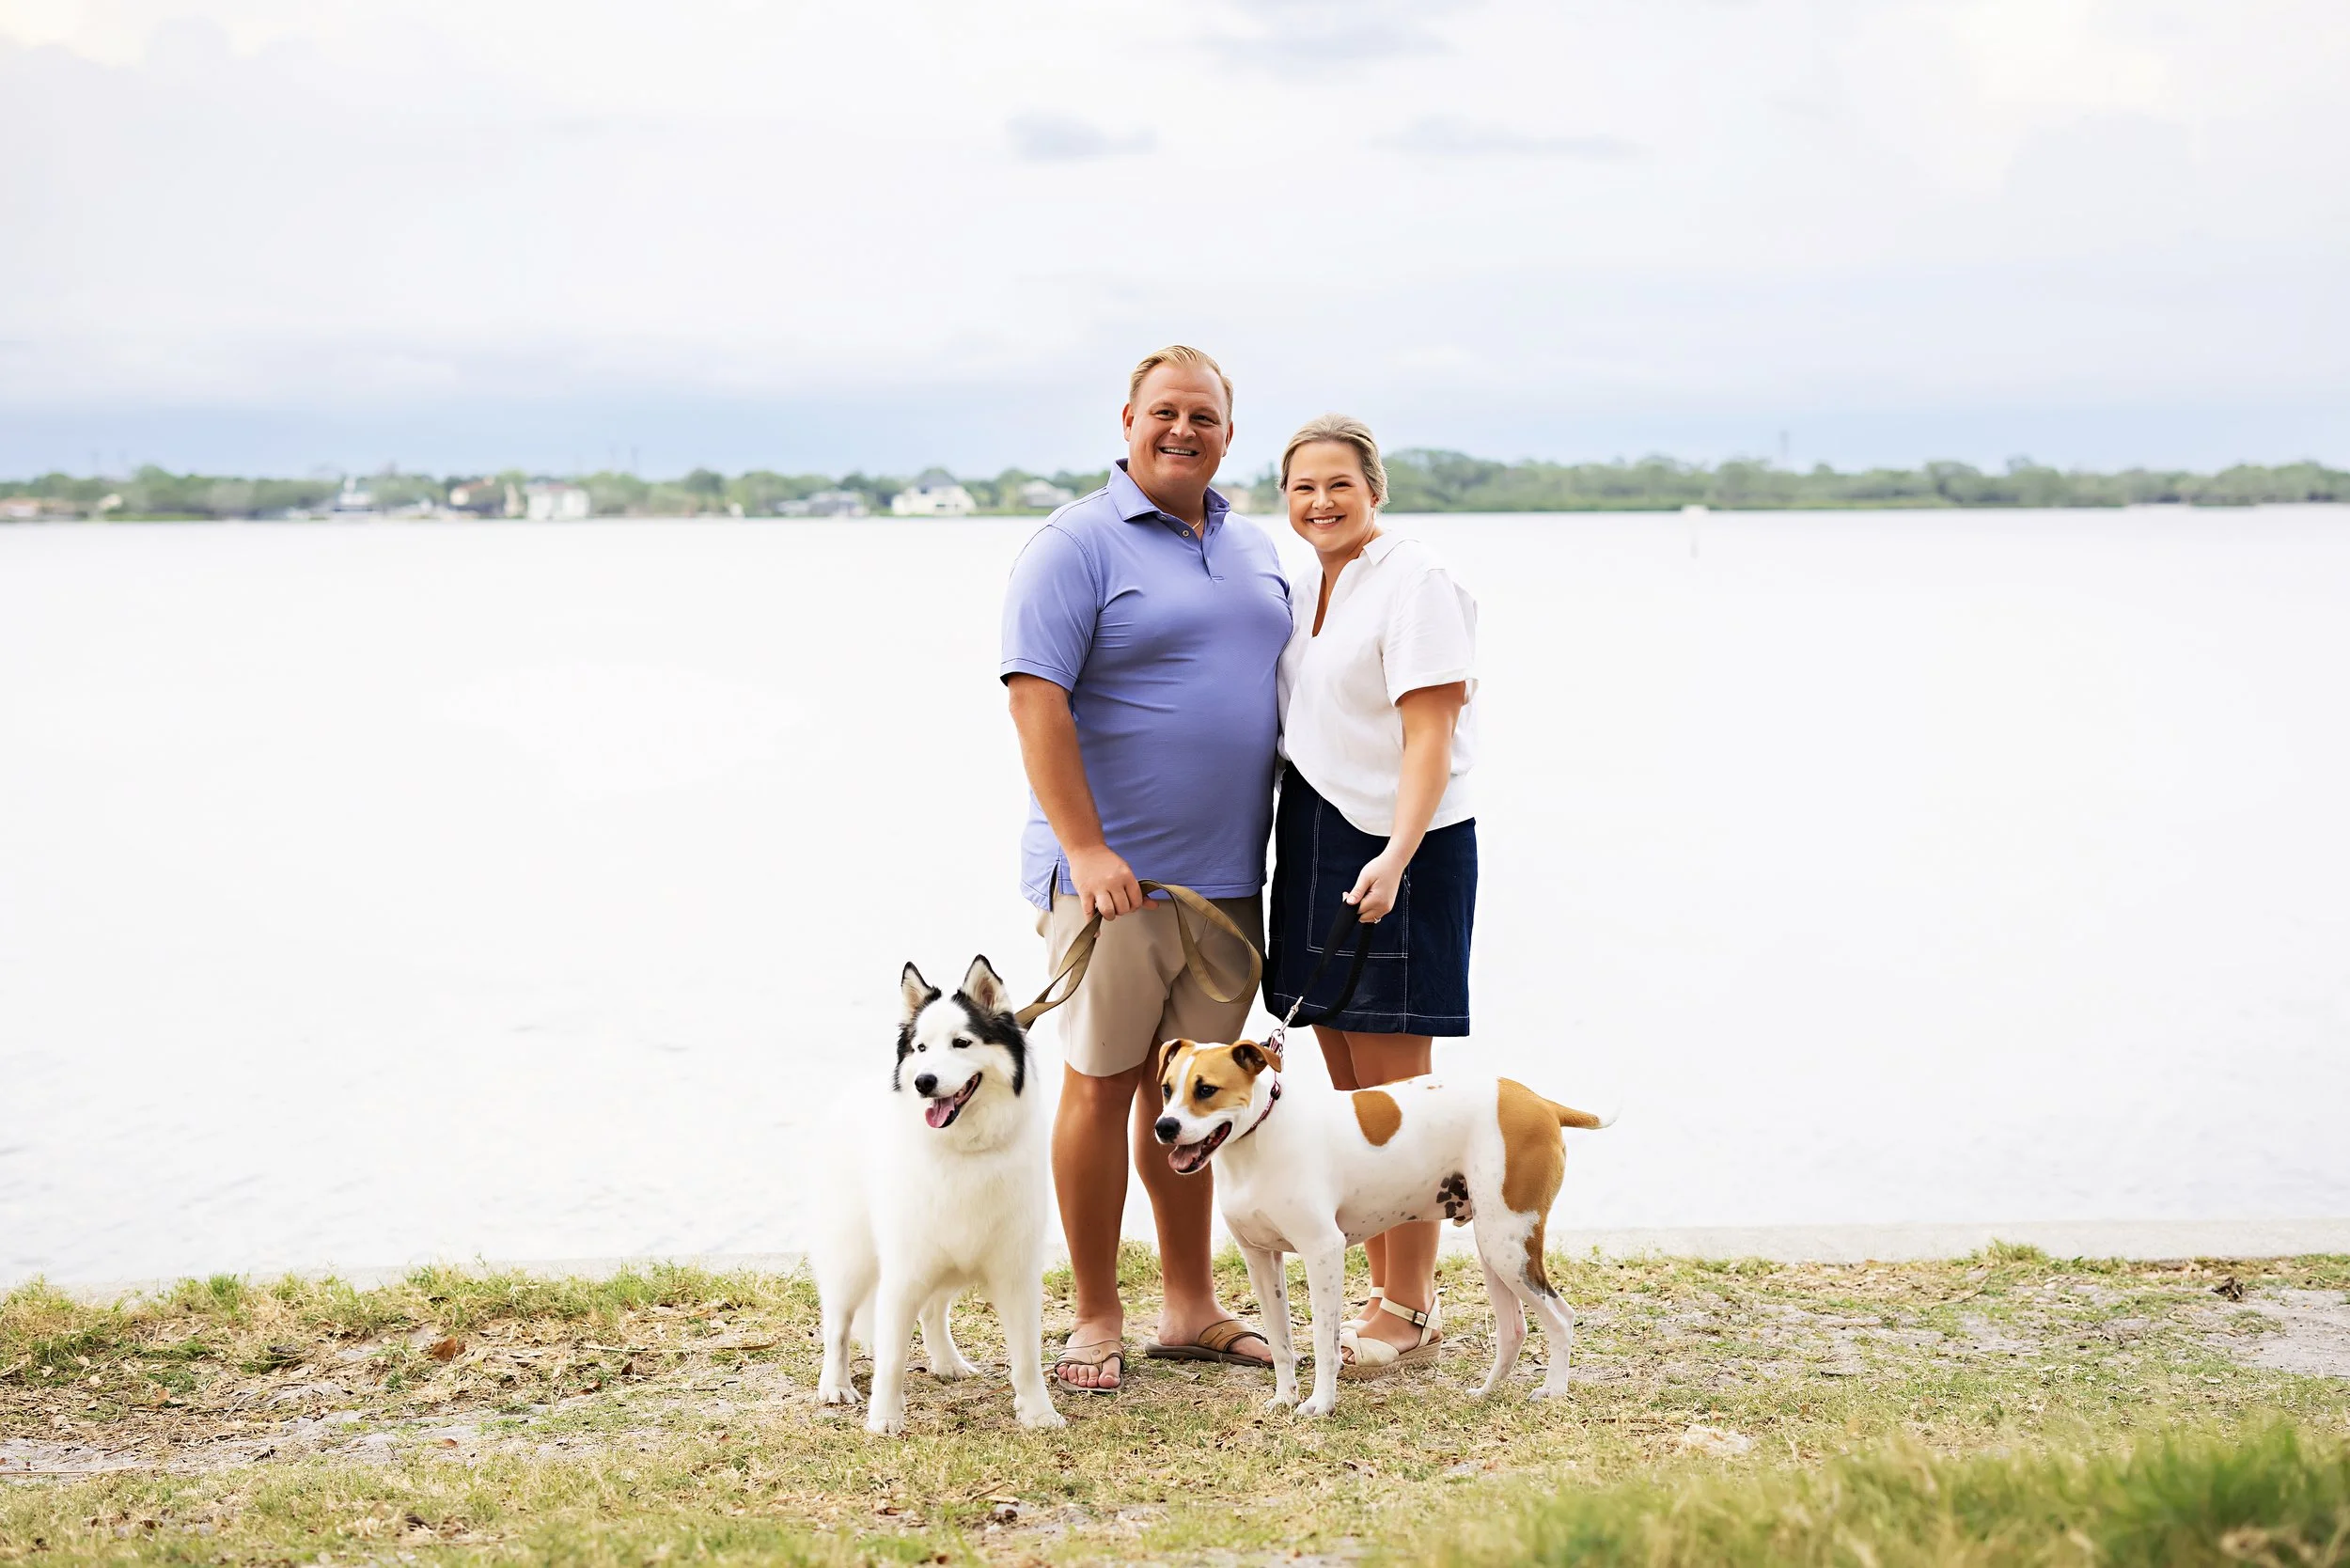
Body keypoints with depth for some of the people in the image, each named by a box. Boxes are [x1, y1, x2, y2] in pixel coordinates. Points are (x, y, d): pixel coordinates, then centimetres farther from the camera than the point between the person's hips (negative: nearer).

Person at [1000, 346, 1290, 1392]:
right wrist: (1086, 850, -22)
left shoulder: (1254, 550, 15)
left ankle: (1190, 1307, 21)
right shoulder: (1074, 545, -7)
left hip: (1225, 875, 6)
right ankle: (1096, 1319, 7)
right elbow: (1036, 700, -15)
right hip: (1113, 873, -6)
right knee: (1102, 1080, -2)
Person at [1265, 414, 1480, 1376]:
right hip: (1315, 845, 9)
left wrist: (1395, 855, -28)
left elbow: (1431, 733, -18)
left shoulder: (1415, 583, -11)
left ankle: (1411, 1312, 4)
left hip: (1395, 850, -9)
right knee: (1351, 1093, 12)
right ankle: (1386, 1290, 21)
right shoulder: (1309, 592, 15)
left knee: (1395, 1094, -4)